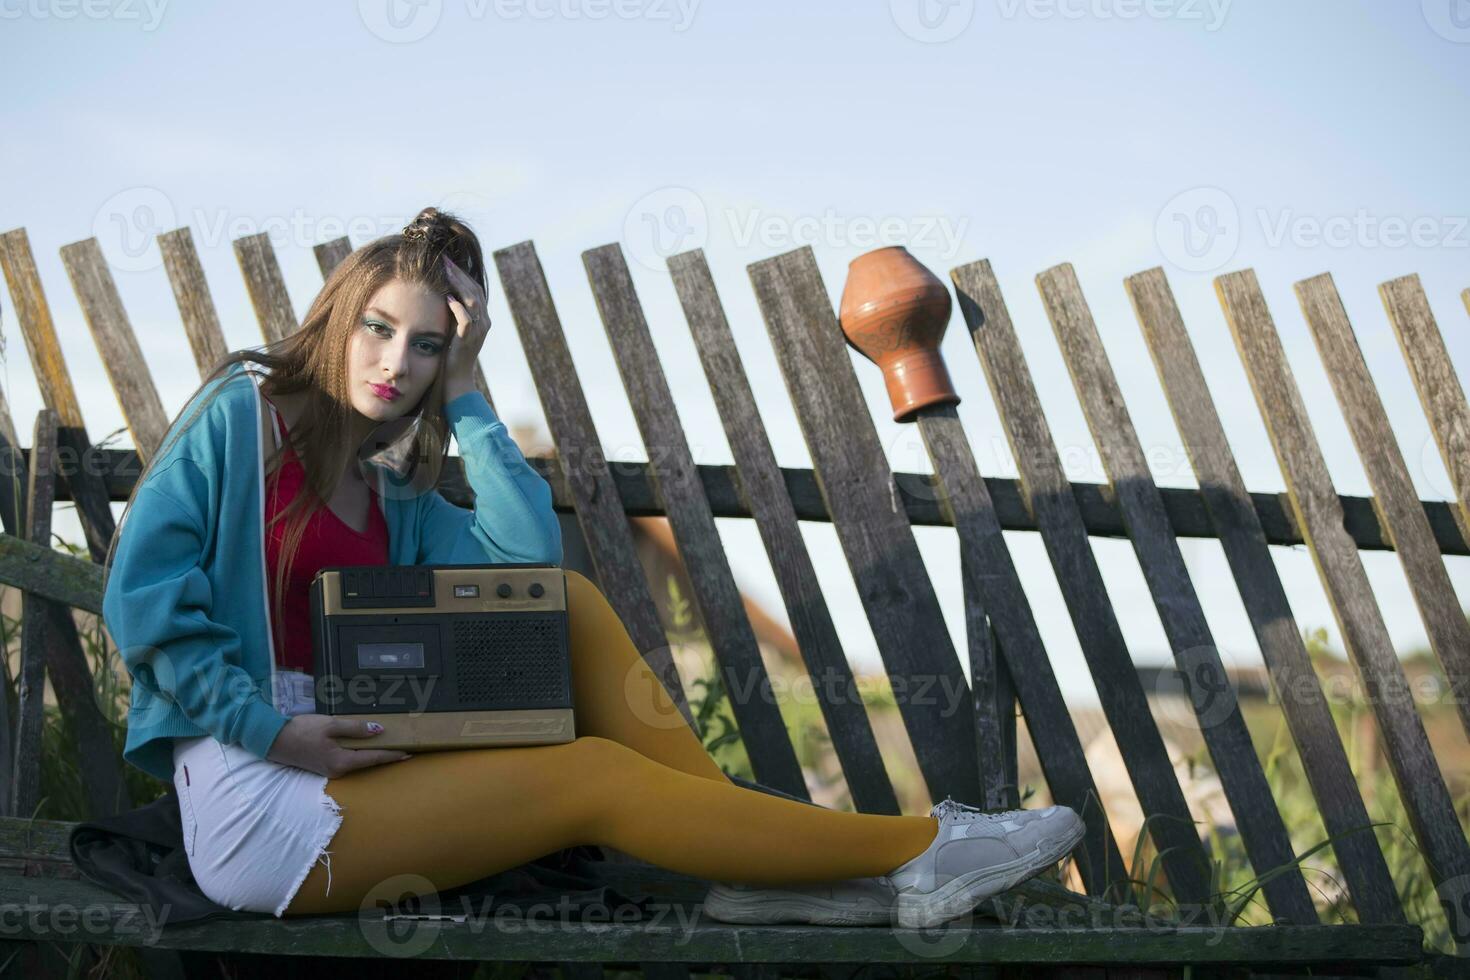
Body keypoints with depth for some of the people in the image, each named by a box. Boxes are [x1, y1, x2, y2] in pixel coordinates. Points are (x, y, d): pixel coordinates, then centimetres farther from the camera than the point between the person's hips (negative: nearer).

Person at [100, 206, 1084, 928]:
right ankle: (913, 853, -9)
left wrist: (463, 393, -2)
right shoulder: (244, 414, -3)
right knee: (593, 774, -15)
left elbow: (528, 560, -3)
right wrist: (269, 730, -20)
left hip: (347, 752, 7)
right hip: (251, 799, -7)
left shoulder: (393, 491, 15)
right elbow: (145, 593, -11)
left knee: (568, 607, -5)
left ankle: (758, 861, -9)